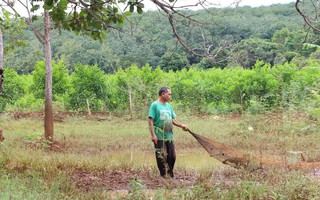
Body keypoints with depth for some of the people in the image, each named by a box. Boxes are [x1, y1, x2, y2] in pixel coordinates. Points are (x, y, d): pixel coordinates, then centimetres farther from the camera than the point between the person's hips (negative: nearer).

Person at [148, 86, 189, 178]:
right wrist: (153, 135, -18)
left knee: (172, 156, 7)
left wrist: (181, 125, 2)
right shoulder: (155, 105, -8)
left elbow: (173, 119, 19)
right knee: (161, 158, 1)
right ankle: (163, 176, 14)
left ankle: (171, 174, 26)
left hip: (169, 136, 6)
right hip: (159, 137, -6)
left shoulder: (169, 106, 13)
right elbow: (150, 121, -12)